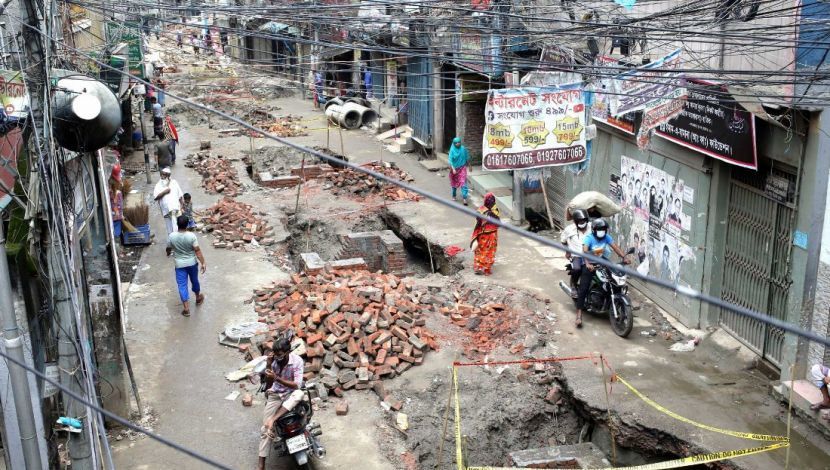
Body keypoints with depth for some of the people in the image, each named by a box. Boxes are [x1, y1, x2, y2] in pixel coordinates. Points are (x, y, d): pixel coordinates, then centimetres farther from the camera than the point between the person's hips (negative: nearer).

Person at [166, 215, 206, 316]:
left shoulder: (171, 236, -15)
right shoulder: (191, 236, -19)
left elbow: (169, 248, 2)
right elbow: (197, 250, -17)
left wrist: (168, 253, 26)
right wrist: (203, 263, -11)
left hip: (180, 264, 0)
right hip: (192, 263, 1)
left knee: (182, 285, 5)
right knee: (194, 281, 23)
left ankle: (186, 308, 3)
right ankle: (198, 298, 44)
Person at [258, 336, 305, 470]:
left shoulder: (297, 360, -18)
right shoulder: (272, 360, -12)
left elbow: (297, 385, -22)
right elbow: (268, 385, -12)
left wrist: (277, 378, -32)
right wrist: (269, 366, -26)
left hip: (290, 393, -1)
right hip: (274, 395, 1)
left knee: (299, 394, -39)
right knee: (266, 429, -11)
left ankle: (272, 419, -34)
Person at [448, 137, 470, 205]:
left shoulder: (463, 149, -5)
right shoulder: (452, 150, -11)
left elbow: (467, 158, 8)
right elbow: (450, 160, -17)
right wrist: (453, 169, -29)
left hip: (462, 168, 0)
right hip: (455, 168, 0)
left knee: (463, 183, -10)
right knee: (454, 183, 15)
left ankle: (465, 198, -14)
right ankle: (454, 196, 34)